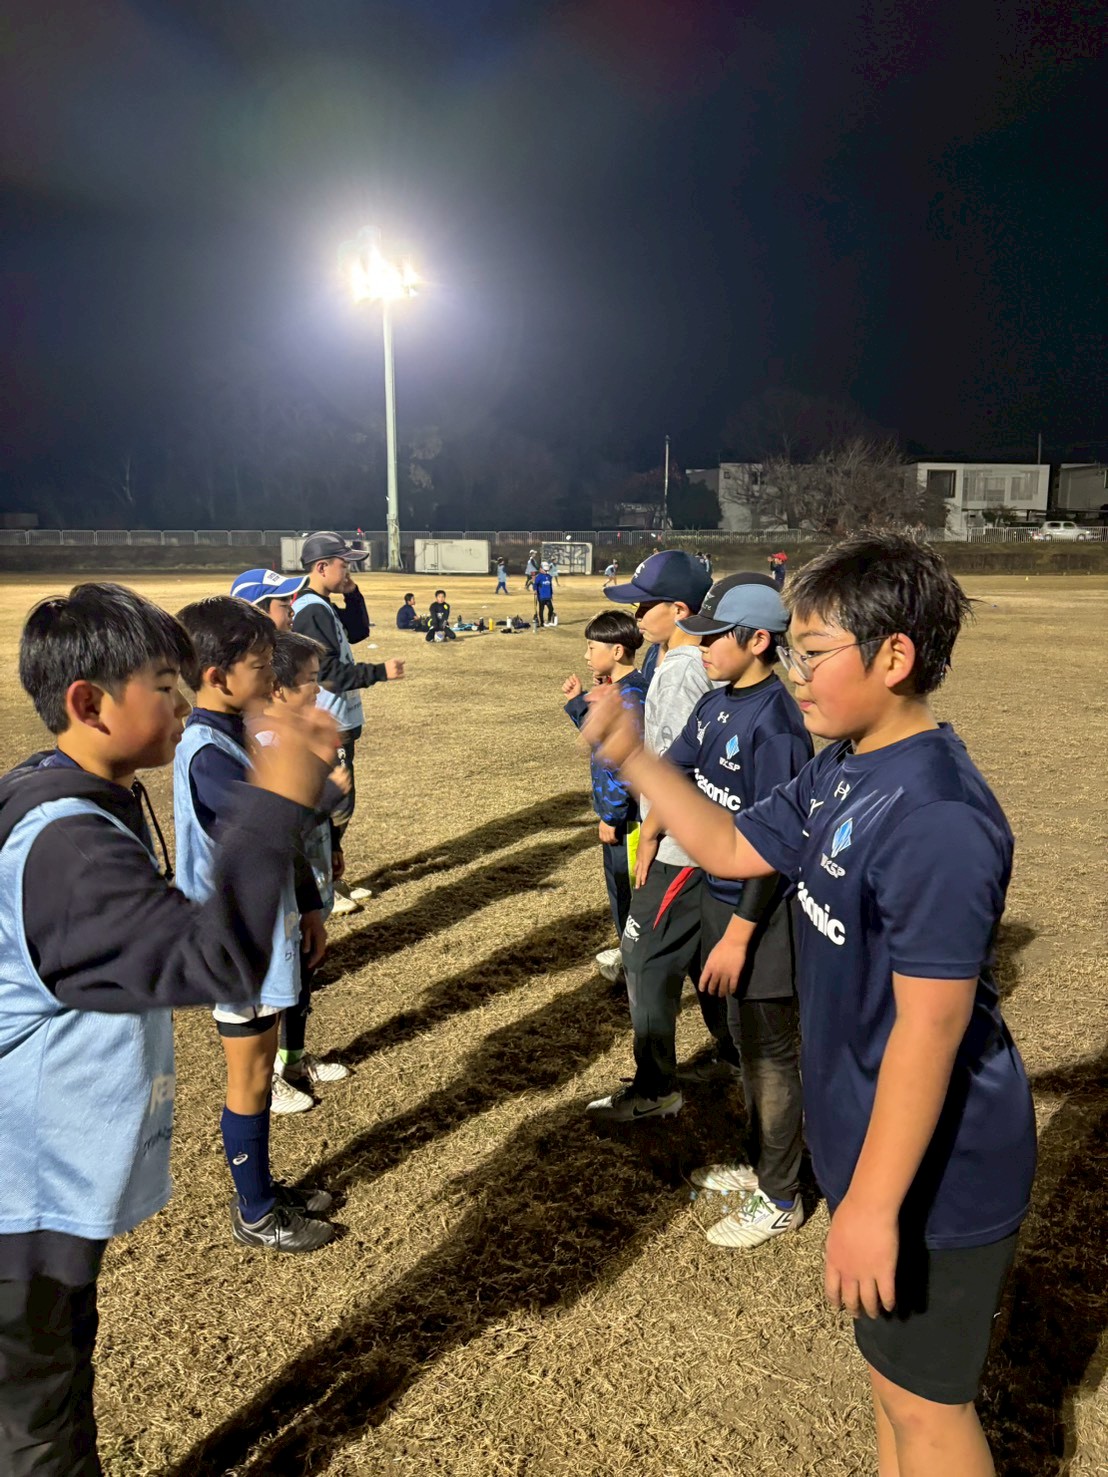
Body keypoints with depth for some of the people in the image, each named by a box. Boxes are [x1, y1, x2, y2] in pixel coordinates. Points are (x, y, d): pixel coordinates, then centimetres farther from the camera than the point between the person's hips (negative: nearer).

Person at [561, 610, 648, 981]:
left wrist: (611, 816, -20)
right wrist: (578, 699, 11)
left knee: (628, 885, 4)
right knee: (618, 881, 21)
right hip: (615, 807, 10)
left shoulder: (631, 696, -22)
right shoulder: (613, 690, 8)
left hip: (627, 813, -10)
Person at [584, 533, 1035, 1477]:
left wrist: (875, 1202, -23)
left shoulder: (936, 818, -30)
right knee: (891, 1369, 27)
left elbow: (931, 1025, -29)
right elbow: (735, 848, 11)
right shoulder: (842, 772, 0)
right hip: (874, 1141, 9)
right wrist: (633, 758, 2)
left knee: (925, 1399, 14)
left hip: (935, 1170, -9)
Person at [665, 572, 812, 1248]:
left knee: (771, 1052, 8)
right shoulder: (716, 704, 4)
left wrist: (739, 934, -22)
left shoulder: (775, 721, -24)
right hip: (720, 893, 9)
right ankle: (760, 1164, 43)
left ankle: (779, 1199, 26)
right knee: (746, 1041, 23)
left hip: (762, 913, -9)